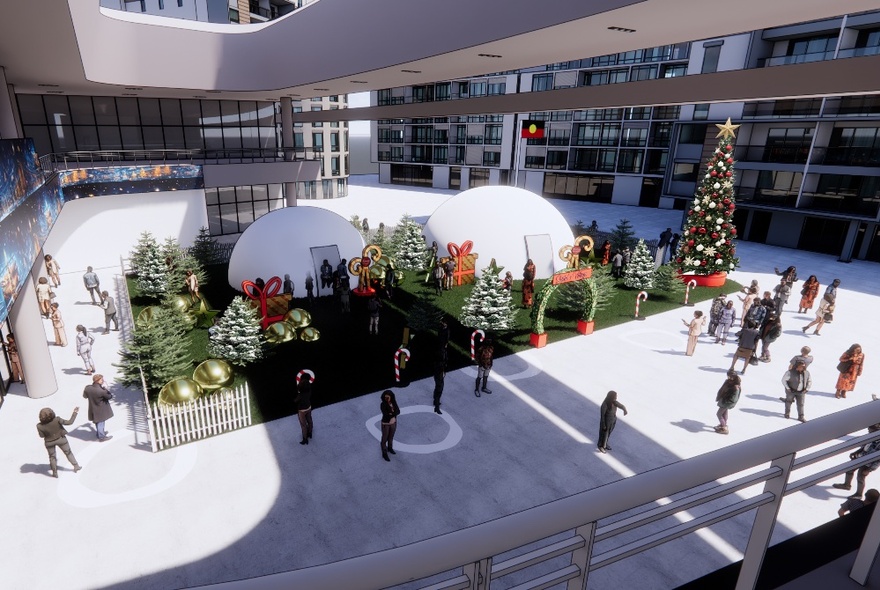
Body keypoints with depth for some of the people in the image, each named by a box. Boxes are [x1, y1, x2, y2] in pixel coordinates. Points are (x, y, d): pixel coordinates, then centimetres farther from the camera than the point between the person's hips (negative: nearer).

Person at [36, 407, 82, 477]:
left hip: (49, 442, 1)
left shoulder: (40, 426, -26)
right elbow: (69, 422, -23)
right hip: (61, 439, -1)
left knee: (52, 457, 23)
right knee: (68, 453, 21)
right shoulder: (57, 420, -32)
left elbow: (41, 436, -11)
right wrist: (75, 413, -16)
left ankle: (55, 472, 35)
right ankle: (76, 466, 32)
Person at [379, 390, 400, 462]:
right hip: (386, 424, -5)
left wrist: (391, 413, -30)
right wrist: (394, 412, -24)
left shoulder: (393, 402, -10)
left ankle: (390, 448, 49)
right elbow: (386, 415, -31)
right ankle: (384, 454, 26)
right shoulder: (383, 405, -24)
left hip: (393, 422, 5)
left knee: (391, 437, 25)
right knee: (385, 438, 10)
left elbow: (398, 411, -15)